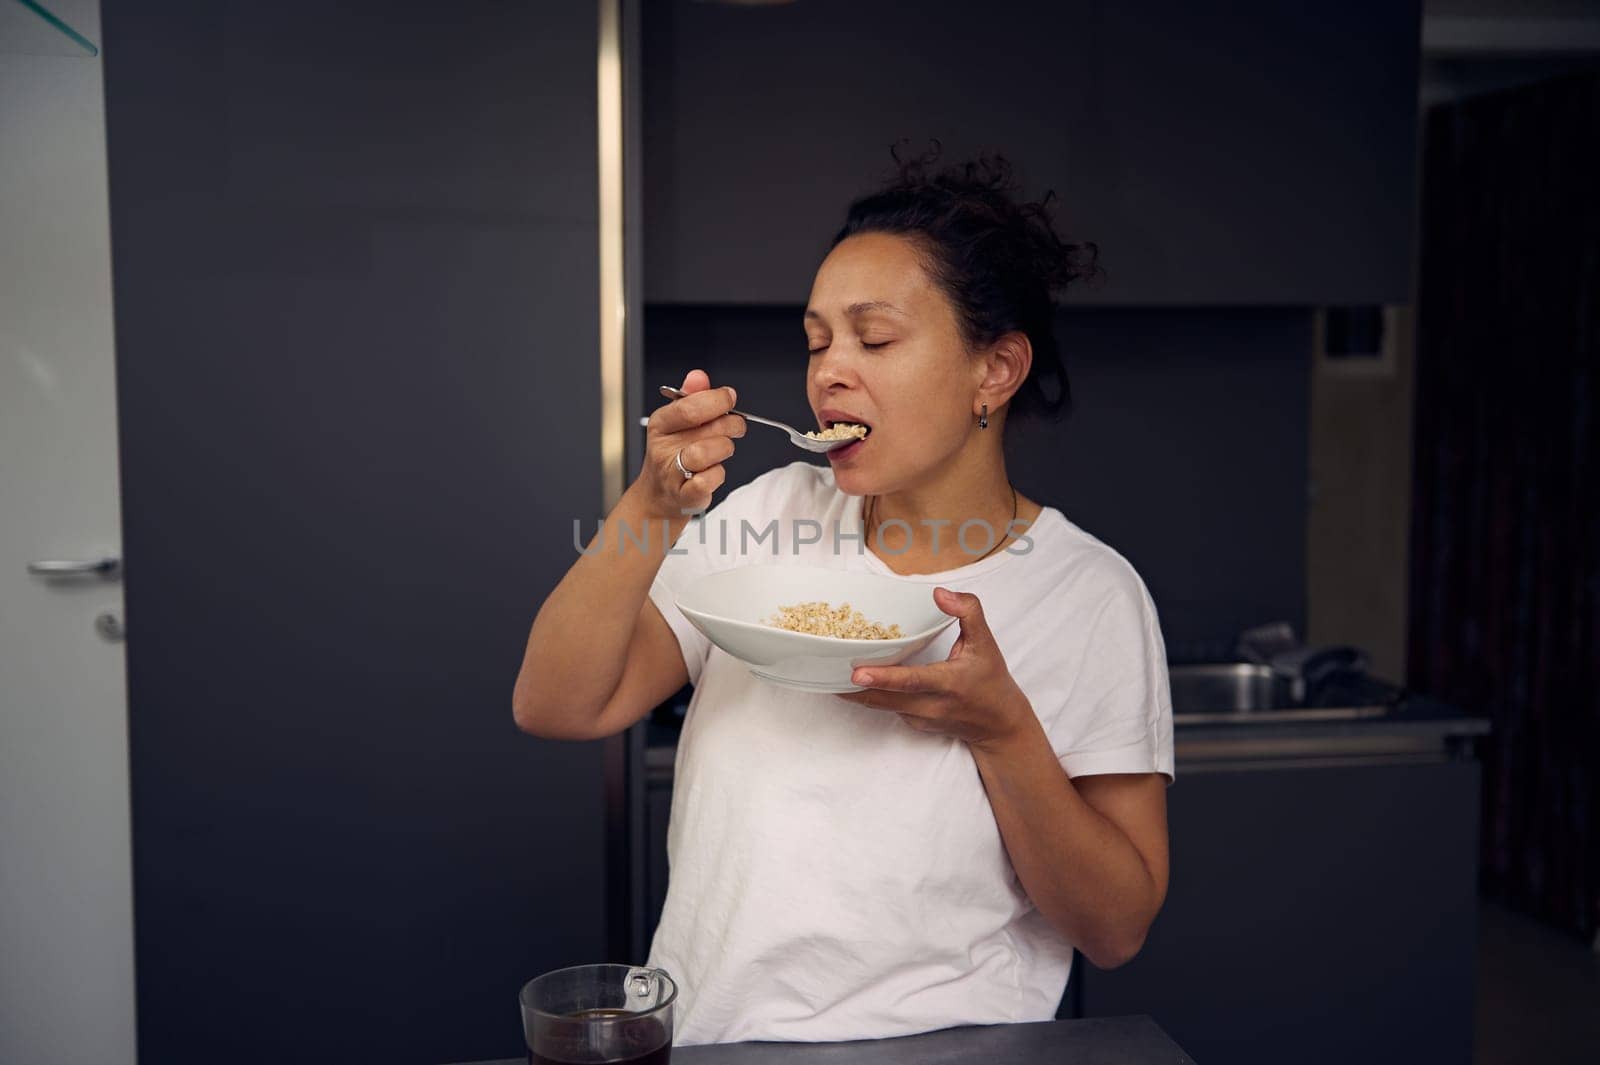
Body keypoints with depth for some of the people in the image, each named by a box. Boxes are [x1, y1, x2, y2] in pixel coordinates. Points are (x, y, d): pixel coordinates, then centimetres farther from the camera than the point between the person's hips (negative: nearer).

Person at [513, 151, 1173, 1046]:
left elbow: (1117, 928, -3)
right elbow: (554, 707, -1)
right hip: (704, 1033, 3)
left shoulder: (1092, 596, -3)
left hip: (932, 1047, -2)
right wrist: (653, 508, -13)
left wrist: (999, 726, -17)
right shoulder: (773, 513, 5)